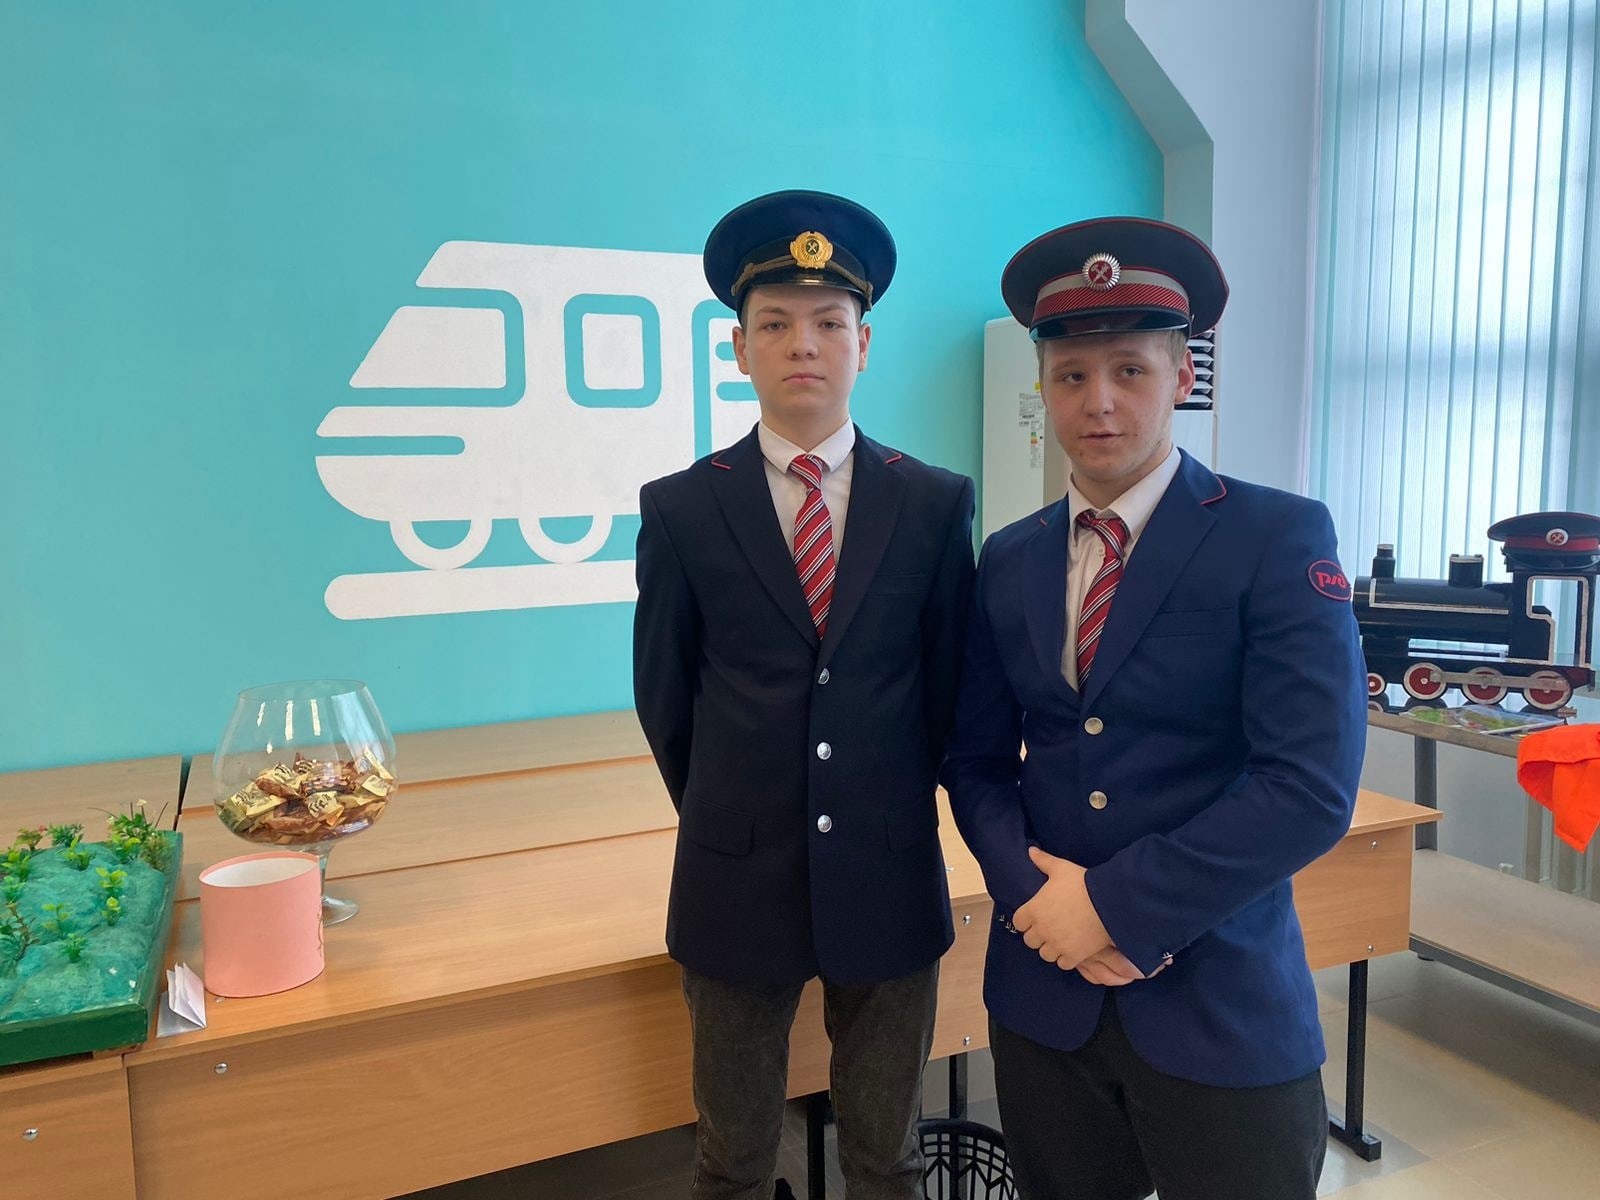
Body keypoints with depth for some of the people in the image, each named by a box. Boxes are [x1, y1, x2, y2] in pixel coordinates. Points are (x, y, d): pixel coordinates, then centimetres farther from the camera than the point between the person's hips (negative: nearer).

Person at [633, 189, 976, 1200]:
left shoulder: (937, 502, -2)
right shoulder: (681, 508, -4)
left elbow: (951, 684, 5)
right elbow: (665, 696, 4)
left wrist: (891, 810, 11)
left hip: (890, 885, 1)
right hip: (738, 888, 0)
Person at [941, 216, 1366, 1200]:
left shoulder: (1281, 539, -10)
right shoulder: (1009, 561, 4)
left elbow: (1313, 786, -17)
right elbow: (978, 760, 7)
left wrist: (1114, 905, -17)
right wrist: (1033, 891, -10)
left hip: (1221, 1008, -3)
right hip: (1043, 995, 4)